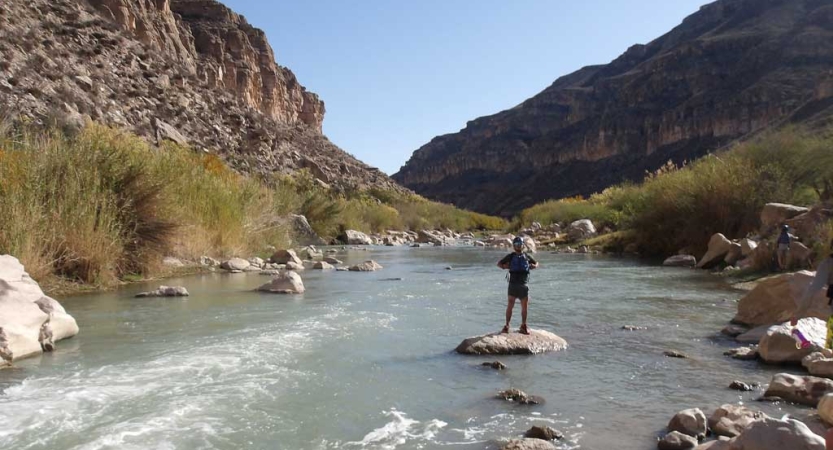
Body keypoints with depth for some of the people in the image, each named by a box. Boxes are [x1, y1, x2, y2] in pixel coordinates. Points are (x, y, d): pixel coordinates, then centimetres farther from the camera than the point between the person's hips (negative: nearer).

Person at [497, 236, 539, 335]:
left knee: (524, 307, 7)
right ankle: (506, 326, 4)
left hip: (524, 285, 2)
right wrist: (505, 267, -6)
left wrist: (533, 266, 2)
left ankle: (523, 326, 19)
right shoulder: (510, 256, 4)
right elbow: (499, 263, 13)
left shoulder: (527, 256, 9)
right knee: (510, 306, -2)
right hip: (513, 285, -2)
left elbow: (536, 263, 23)